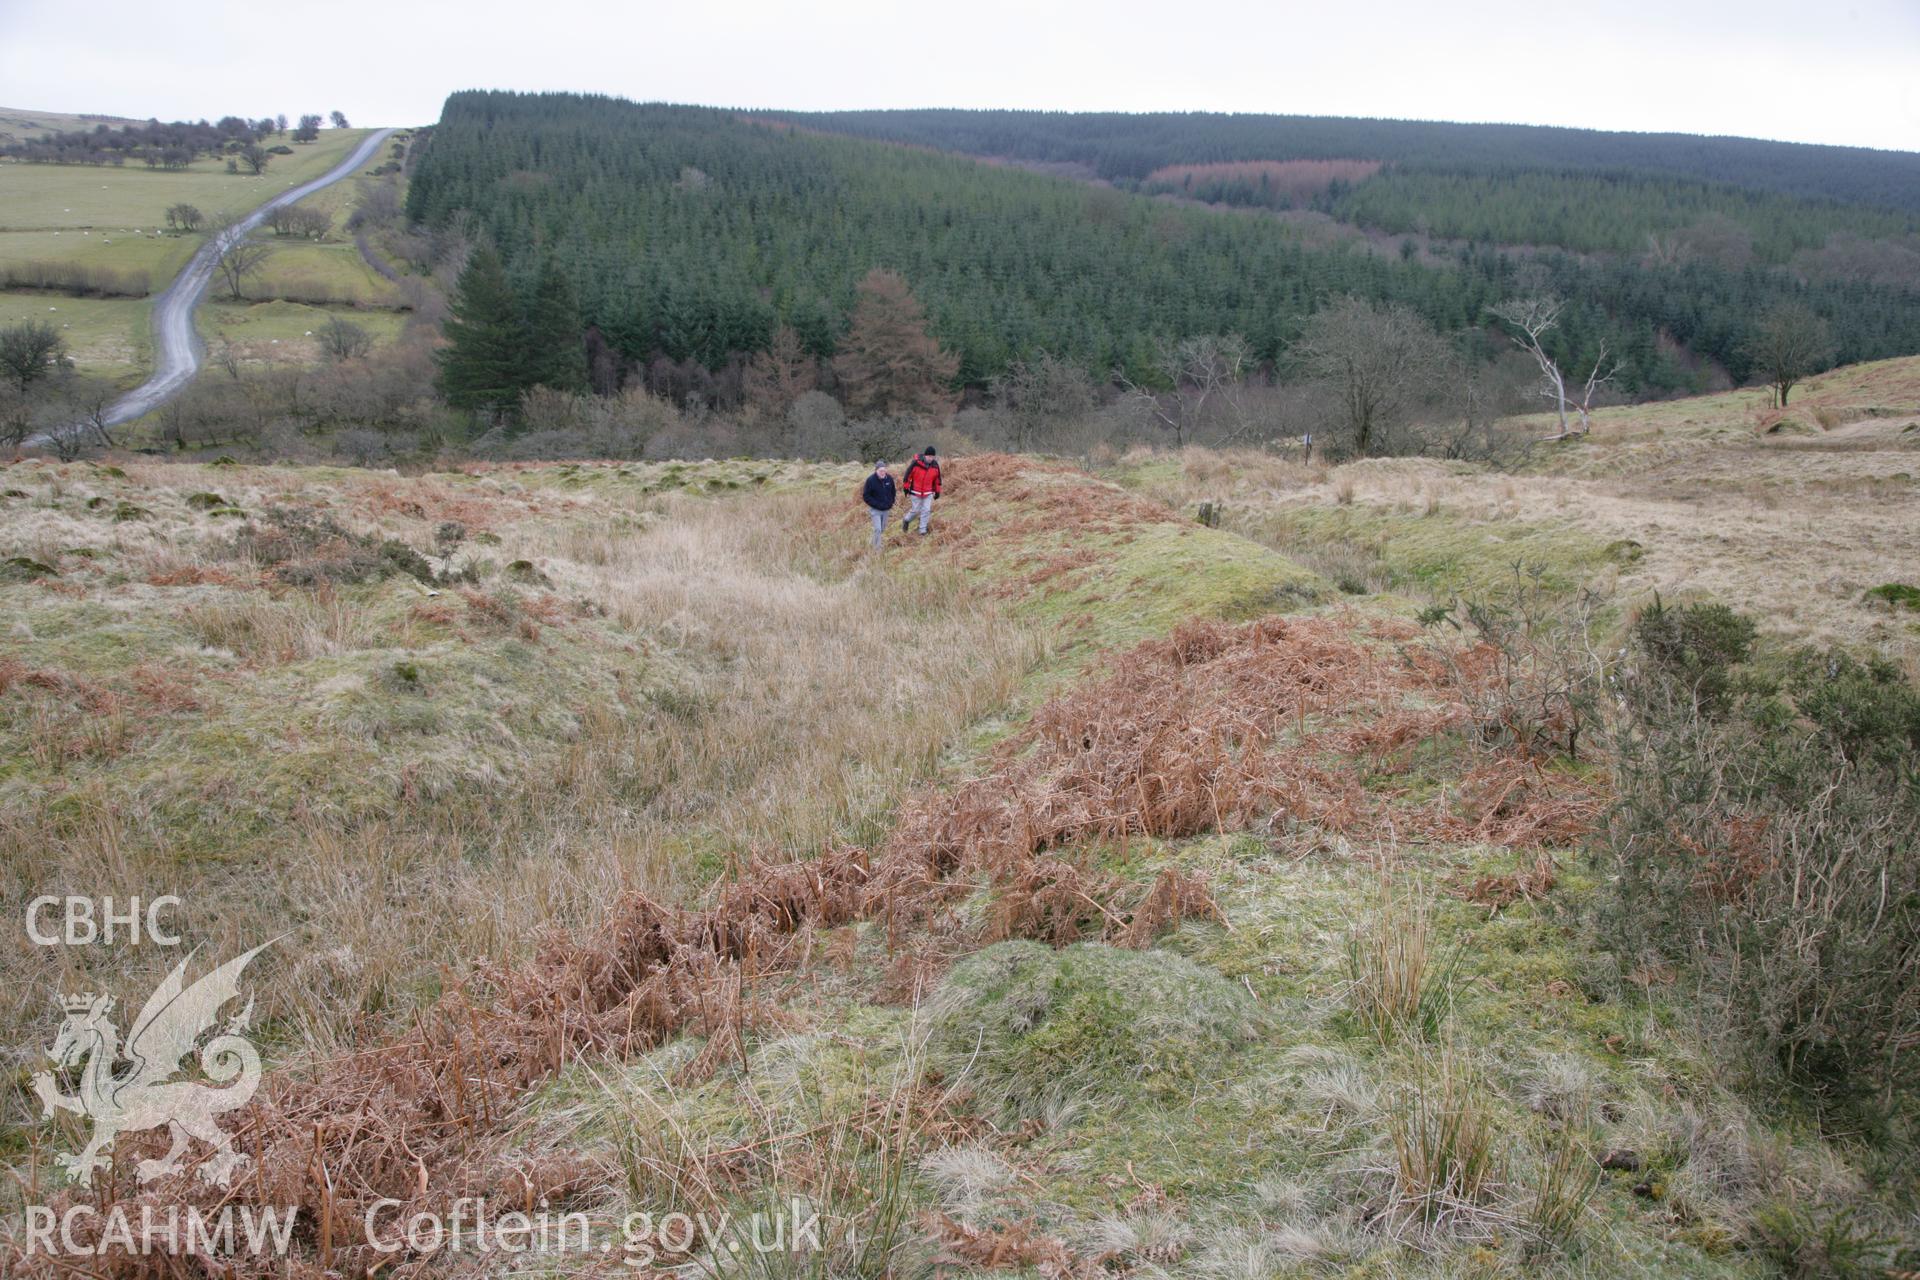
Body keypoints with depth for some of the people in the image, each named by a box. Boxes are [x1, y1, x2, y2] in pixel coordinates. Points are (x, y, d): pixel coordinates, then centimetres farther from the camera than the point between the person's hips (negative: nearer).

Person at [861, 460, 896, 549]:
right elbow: (866, 496, -14)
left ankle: (877, 539, 41)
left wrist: (891, 503, 2)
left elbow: (893, 492, 14)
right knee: (878, 529, -12)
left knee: (883, 528, 17)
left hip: (886, 509, 5)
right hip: (875, 509, -5)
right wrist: (877, 505, -19)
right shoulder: (871, 480, -18)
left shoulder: (889, 479, -4)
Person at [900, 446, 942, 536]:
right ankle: (906, 521, 35)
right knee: (915, 510, 5)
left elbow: (937, 479, 8)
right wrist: (906, 488, -6)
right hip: (915, 493, -3)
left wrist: (937, 491, 10)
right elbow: (907, 475, -9)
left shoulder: (935, 465, -5)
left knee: (926, 511, -1)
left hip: (928, 493, 3)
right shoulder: (916, 463, -18)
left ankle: (923, 531, 8)